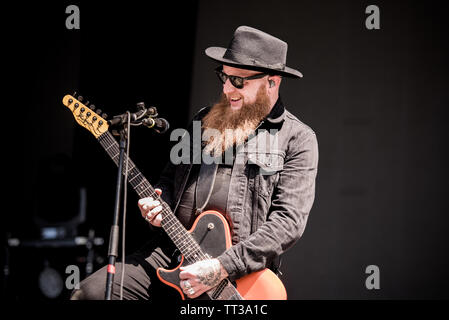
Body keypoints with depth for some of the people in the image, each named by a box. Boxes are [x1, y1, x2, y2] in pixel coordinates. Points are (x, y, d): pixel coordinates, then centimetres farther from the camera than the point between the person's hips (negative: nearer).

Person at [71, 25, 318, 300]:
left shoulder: (297, 139, -1)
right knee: (91, 294, -14)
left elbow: (289, 220, -11)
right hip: (170, 250, 6)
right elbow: (170, 177, 27)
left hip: (241, 274, -5)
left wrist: (222, 267, -18)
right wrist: (158, 208, 2)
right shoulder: (205, 120, 17)